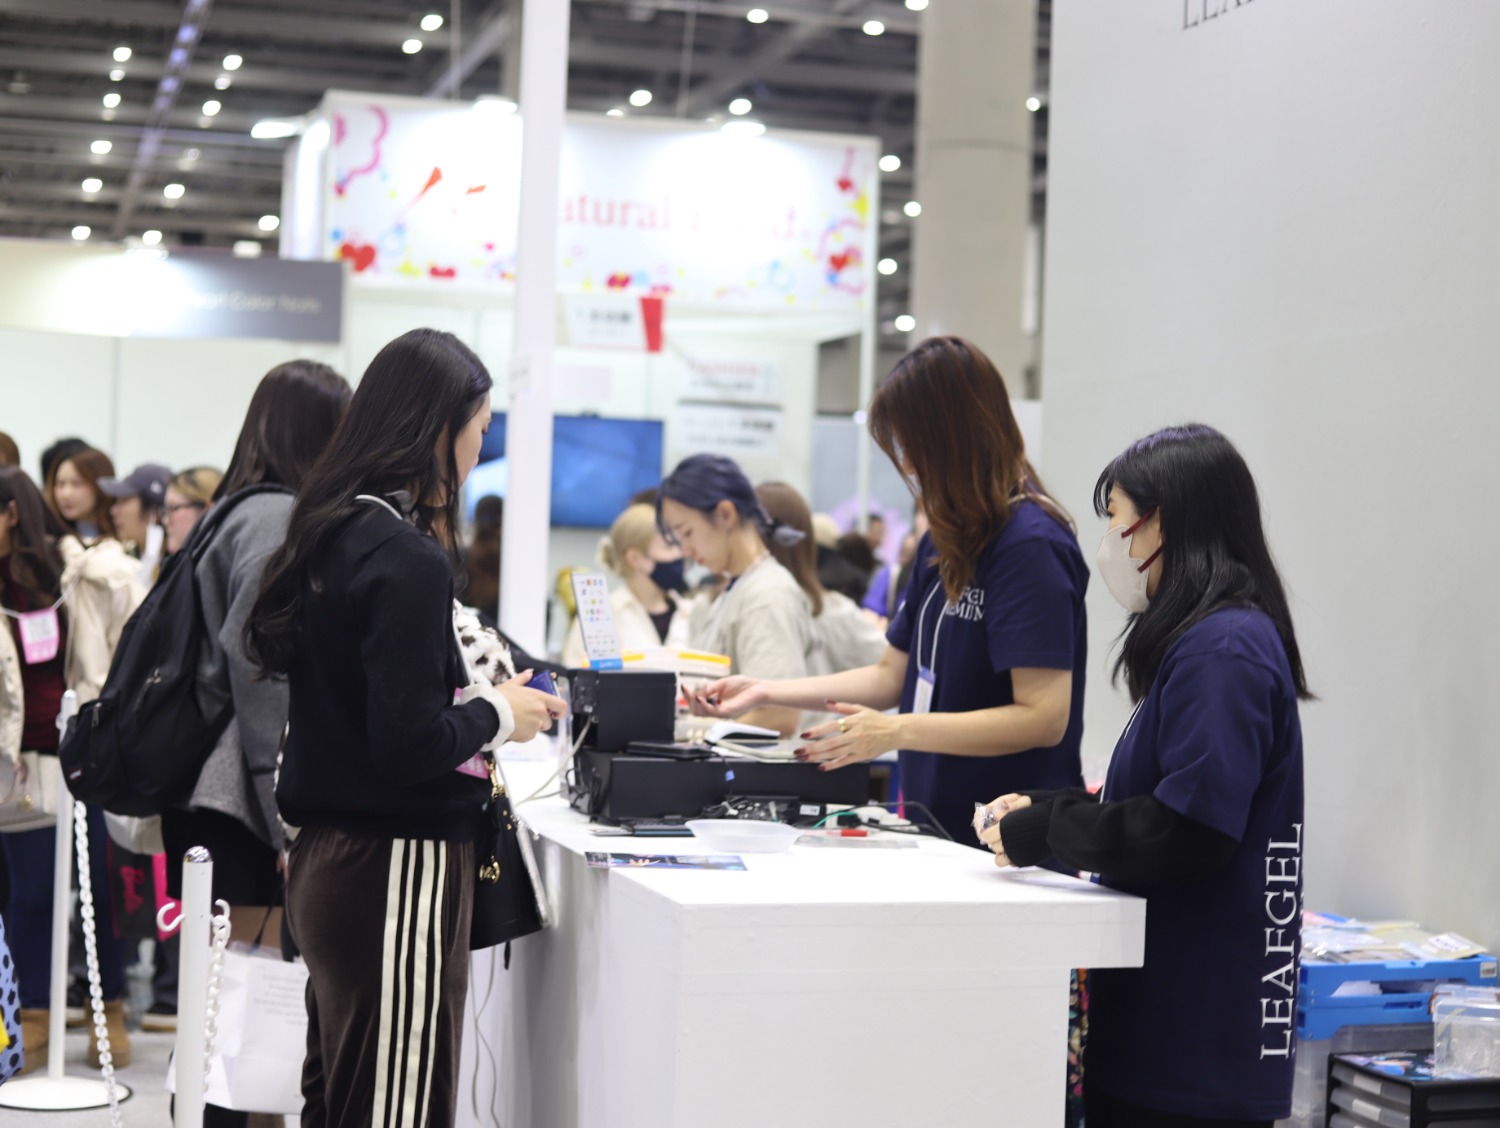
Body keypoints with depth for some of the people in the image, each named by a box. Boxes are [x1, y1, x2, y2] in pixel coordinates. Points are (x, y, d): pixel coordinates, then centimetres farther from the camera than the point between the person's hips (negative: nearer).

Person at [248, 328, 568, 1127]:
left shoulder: (332, 535, 9)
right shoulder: (409, 560, -17)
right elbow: (409, 744, -22)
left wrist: (473, 693, 13)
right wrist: (500, 716, -6)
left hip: (326, 853, 9)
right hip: (395, 865, -9)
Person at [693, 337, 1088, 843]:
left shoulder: (1031, 545, -15)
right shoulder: (943, 545, 13)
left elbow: (1043, 717, -21)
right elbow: (893, 676, 18)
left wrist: (896, 732, -26)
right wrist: (765, 692, 12)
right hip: (936, 826, 8)